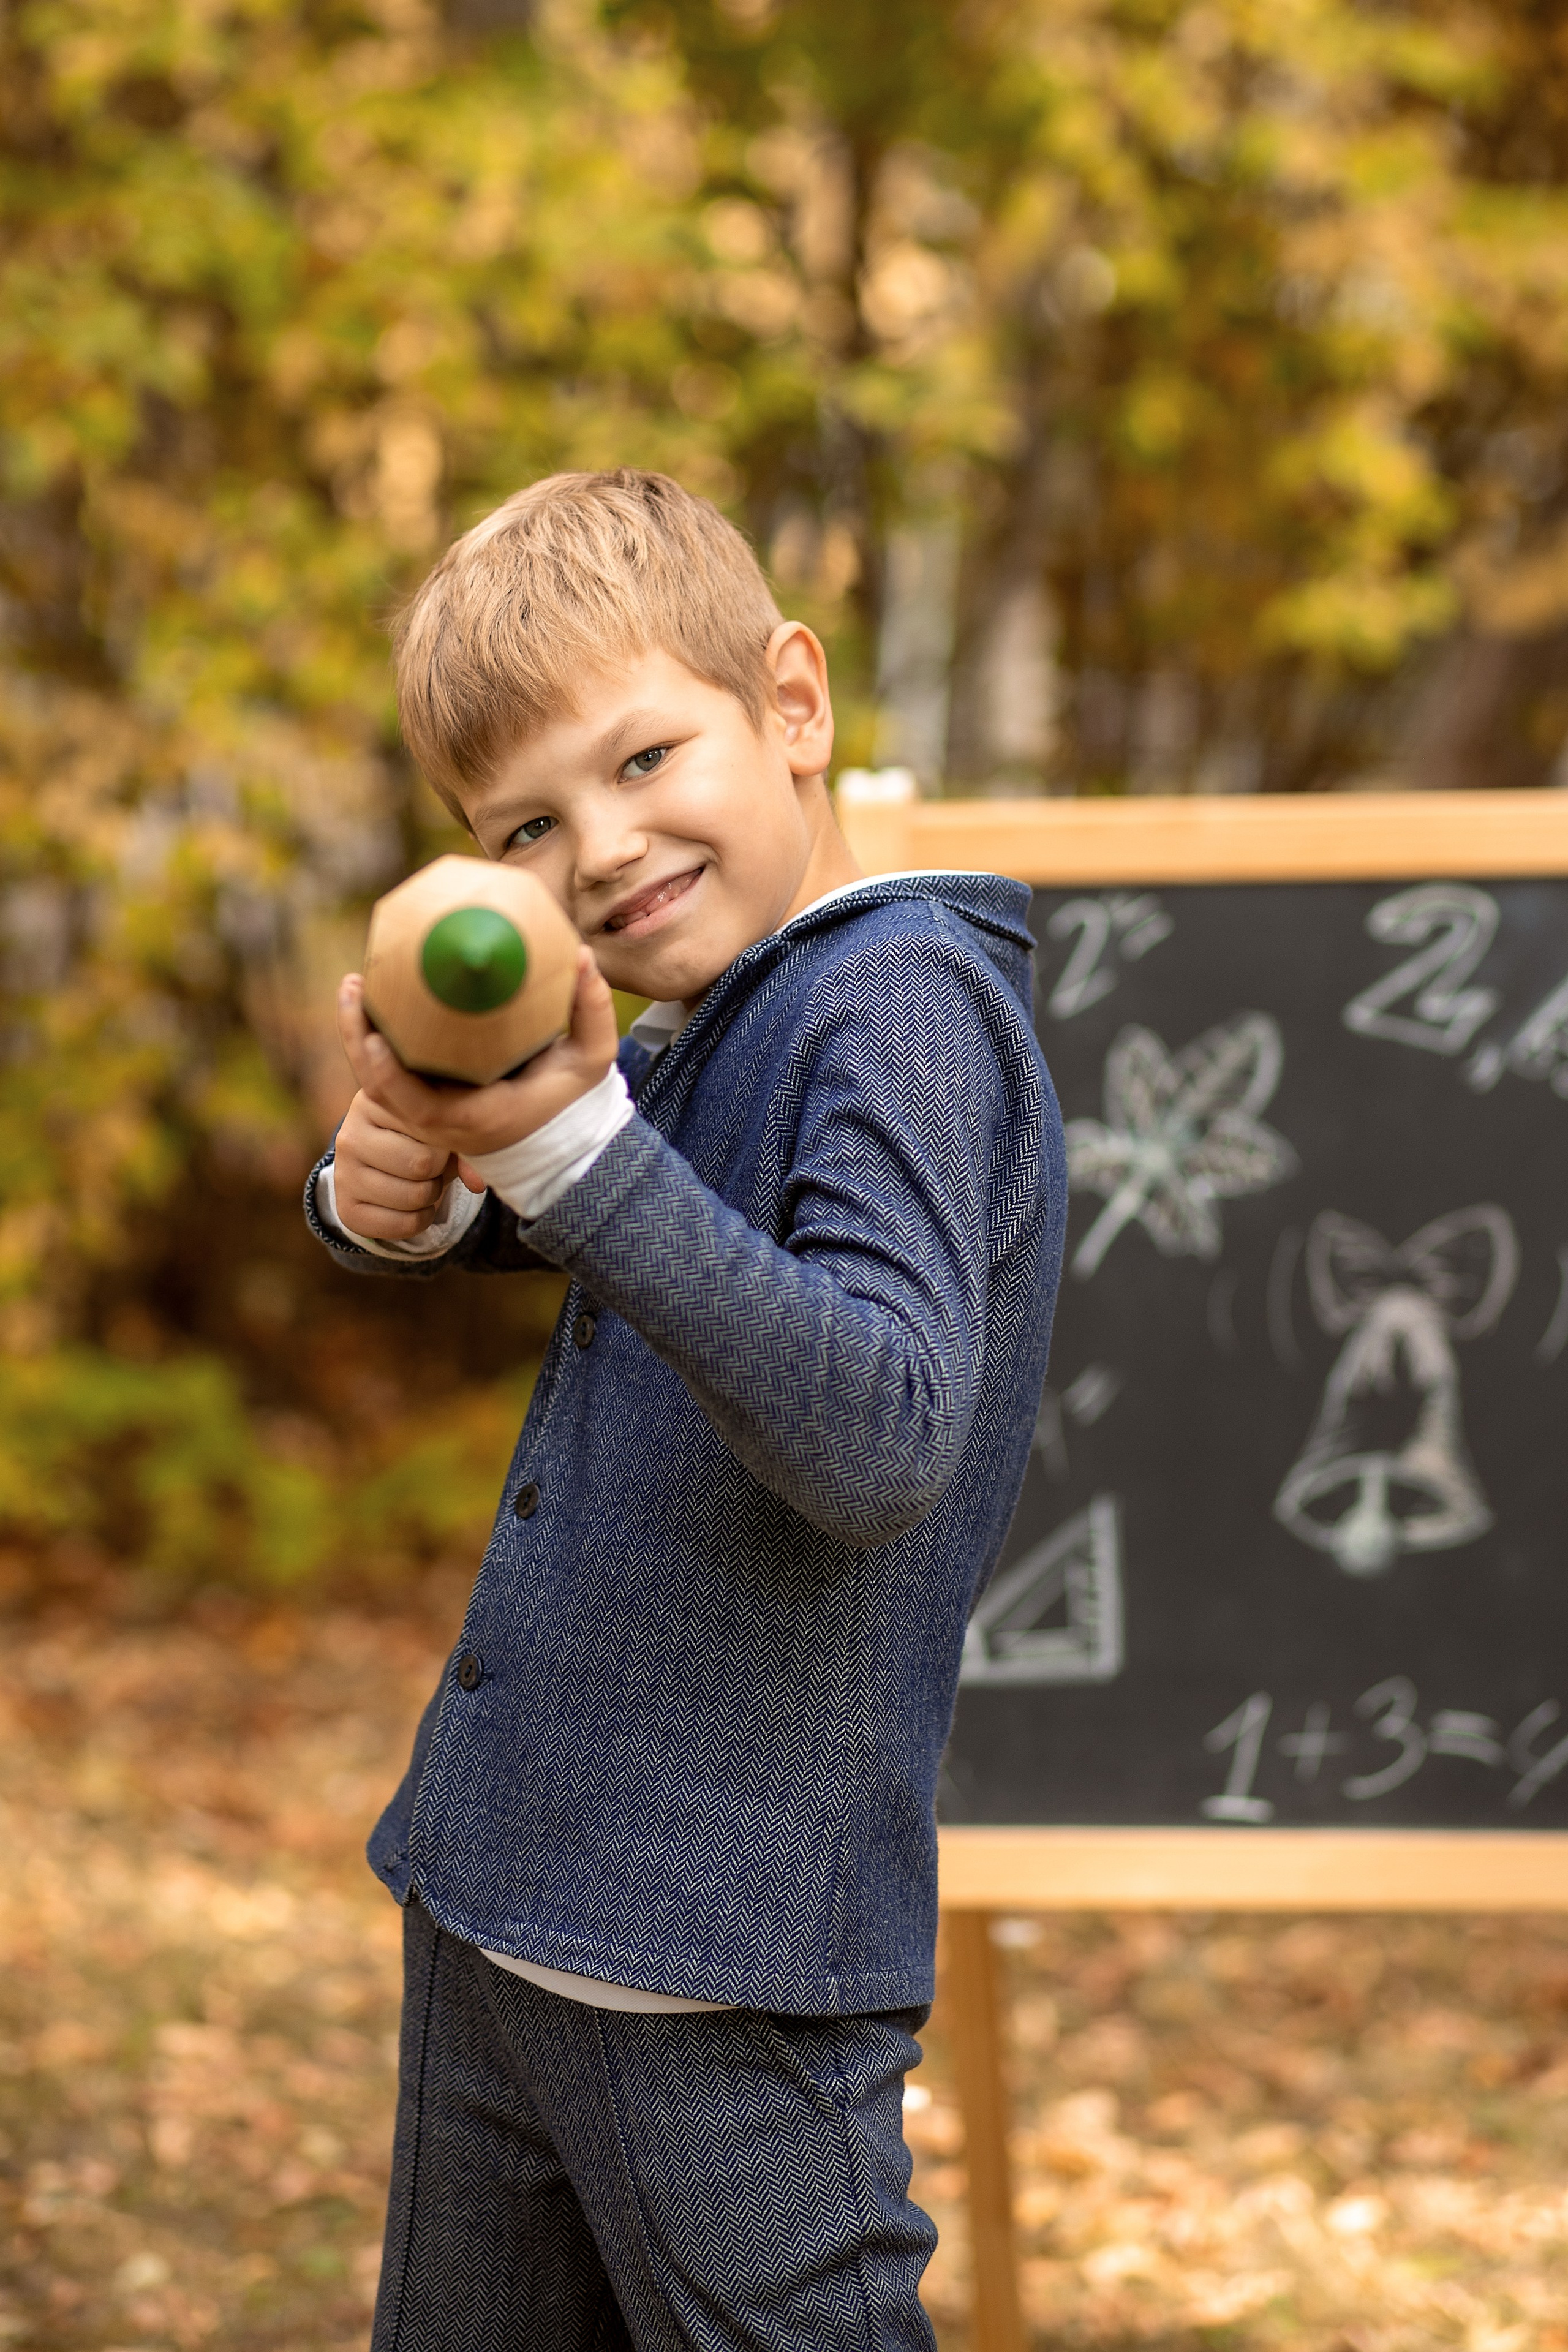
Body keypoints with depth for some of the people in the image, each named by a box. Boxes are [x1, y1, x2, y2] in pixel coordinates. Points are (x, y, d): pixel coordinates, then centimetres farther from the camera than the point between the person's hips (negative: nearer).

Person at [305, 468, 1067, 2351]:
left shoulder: (908, 1001, -15)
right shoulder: (678, 1041, 11)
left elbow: (879, 1438, -28)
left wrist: (573, 1149, -34)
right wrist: (398, 1197, 2)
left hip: (719, 1976, -9)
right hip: (489, 1912, 9)